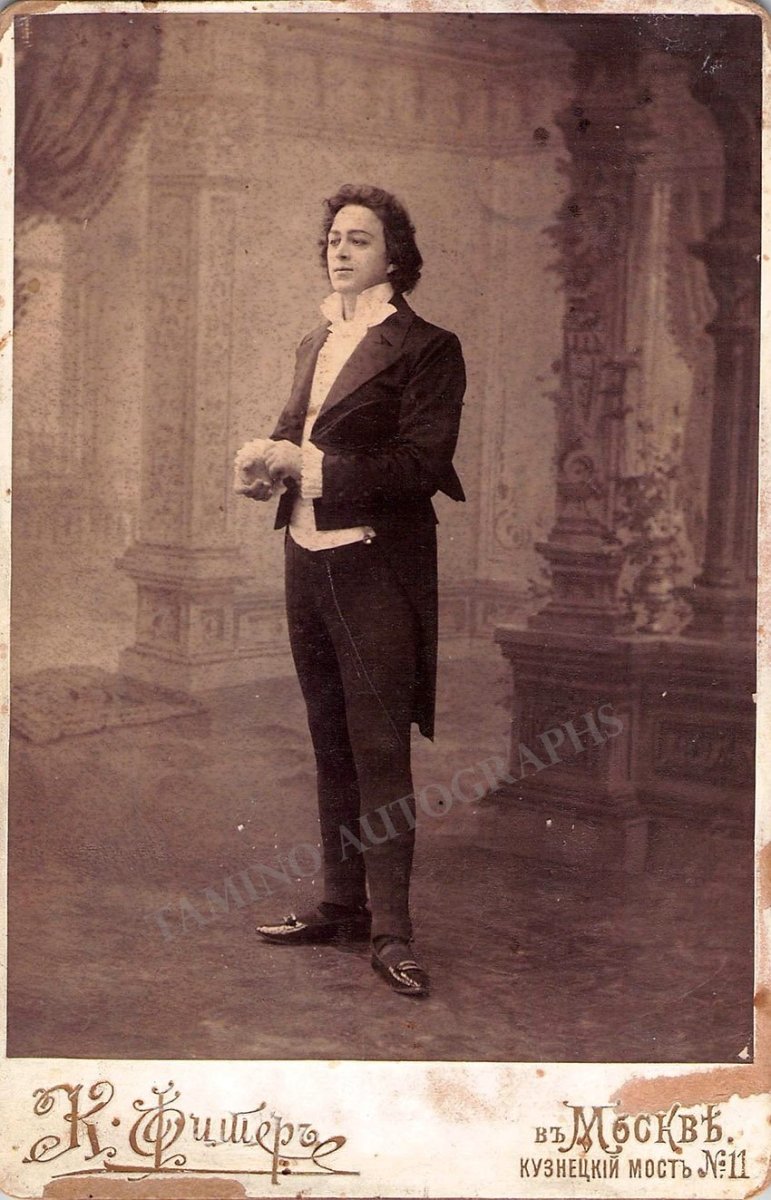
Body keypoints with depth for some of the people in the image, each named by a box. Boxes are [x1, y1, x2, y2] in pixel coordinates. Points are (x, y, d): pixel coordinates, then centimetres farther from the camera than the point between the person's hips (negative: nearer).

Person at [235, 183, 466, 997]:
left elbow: (422, 464, -14)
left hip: (377, 567, -7)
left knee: (379, 748, -6)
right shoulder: (316, 343, 16)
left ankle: (391, 931, 0)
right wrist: (269, 462, -1)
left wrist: (308, 463, -18)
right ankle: (341, 904, 24)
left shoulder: (425, 348, -6)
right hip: (308, 558, 7)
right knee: (331, 744, 13)